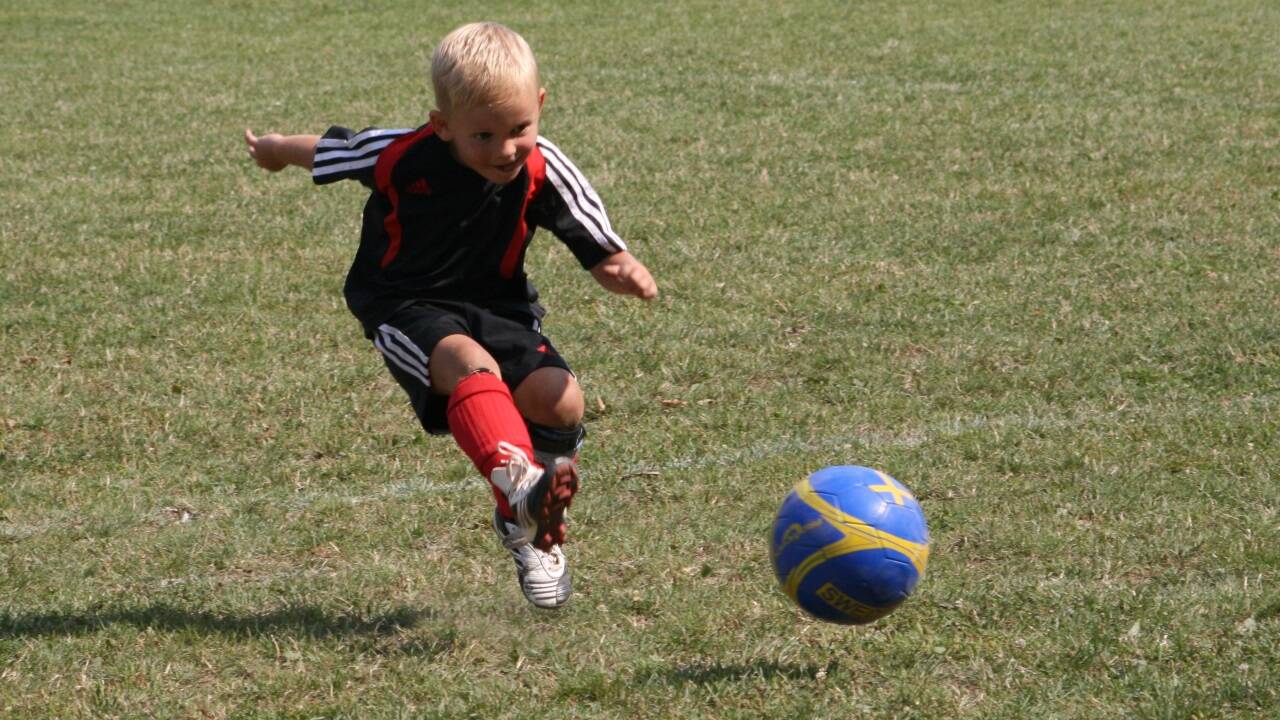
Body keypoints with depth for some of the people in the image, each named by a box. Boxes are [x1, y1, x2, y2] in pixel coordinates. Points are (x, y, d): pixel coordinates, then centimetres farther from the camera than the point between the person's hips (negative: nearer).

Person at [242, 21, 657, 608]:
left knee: (559, 400, -19)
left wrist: (627, 273, -39)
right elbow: (325, 150, 0)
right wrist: (276, 151, 21)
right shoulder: (403, 157, -21)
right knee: (469, 363, -36)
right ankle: (519, 487, -58)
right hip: (404, 306, -3)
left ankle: (533, 529, 5)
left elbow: (601, 252, -14)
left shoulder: (545, 172, -16)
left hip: (496, 306, 3)